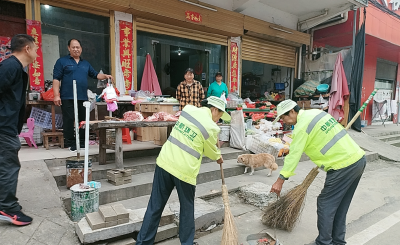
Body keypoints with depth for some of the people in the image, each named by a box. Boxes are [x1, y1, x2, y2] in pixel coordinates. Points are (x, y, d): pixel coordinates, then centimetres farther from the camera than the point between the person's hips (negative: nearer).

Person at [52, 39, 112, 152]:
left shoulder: (86, 63, 20)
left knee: (83, 120, 7)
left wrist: (105, 76, 1)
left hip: (83, 98, 5)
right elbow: (56, 79, -2)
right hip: (68, 98, -4)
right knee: (68, 121, -2)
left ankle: (82, 142, 16)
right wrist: (56, 95, -10)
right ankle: (70, 143, 7)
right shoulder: (62, 61, 4)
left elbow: (95, 75, 22)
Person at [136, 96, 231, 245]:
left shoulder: (188, 109, 6)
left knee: (155, 206, 14)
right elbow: (212, 152, 7)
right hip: (185, 170, -5)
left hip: (165, 162, 5)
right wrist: (219, 157, 27)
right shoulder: (212, 127, -9)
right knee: (187, 209, 18)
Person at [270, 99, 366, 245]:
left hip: (343, 166, -10)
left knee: (325, 204, 3)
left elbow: (294, 155, -15)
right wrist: (321, 162, 24)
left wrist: (280, 181, -10)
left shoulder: (302, 126, -15)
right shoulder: (316, 112, 12)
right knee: (340, 206, 17)